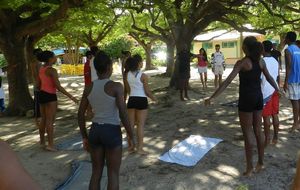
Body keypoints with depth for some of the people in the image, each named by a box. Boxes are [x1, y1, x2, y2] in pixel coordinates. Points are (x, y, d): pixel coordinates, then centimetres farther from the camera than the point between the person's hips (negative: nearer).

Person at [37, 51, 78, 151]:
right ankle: (50, 144, 5)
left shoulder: (41, 69, 8)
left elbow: (38, 85, 14)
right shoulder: (52, 70, -17)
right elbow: (58, 87, -21)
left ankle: (42, 140, 32)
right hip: (50, 96, -8)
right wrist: (71, 96, -18)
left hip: (42, 95, 8)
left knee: (43, 119, 19)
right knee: (50, 120, -2)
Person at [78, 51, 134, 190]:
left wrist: (85, 137, 16)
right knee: (113, 174, 10)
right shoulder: (116, 86, -13)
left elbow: (80, 115, 6)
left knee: (96, 172, 18)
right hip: (112, 131, -5)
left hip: (95, 130, 6)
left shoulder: (89, 88, 2)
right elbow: (123, 115, -17)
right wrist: (131, 136, -5)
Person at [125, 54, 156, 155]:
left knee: (131, 124, 12)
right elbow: (147, 91, -9)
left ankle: (131, 146, 21)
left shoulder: (128, 75, 3)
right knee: (141, 125, 3)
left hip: (131, 100, 5)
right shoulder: (143, 76, -13)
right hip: (141, 101, -5)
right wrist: (153, 98, 9)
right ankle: (140, 148, 8)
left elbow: (128, 90, 11)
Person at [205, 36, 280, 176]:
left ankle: (249, 167, 11)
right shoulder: (261, 62, 4)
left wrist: (212, 97, -24)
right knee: (258, 132, 16)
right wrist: (277, 89, 37)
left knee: (247, 135, 3)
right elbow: (269, 78, 18)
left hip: (246, 100, -6)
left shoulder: (242, 62, -15)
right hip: (258, 98, 6)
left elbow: (228, 81, -22)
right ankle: (261, 163, 30)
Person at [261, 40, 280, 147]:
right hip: (274, 91, 6)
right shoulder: (275, 61, 7)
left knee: (266, 117, 0)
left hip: (266, 92, -6)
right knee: (275, 115, 13)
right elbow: (278, 78, 12)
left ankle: (267, 140, 8)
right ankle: (275, 137, 22)